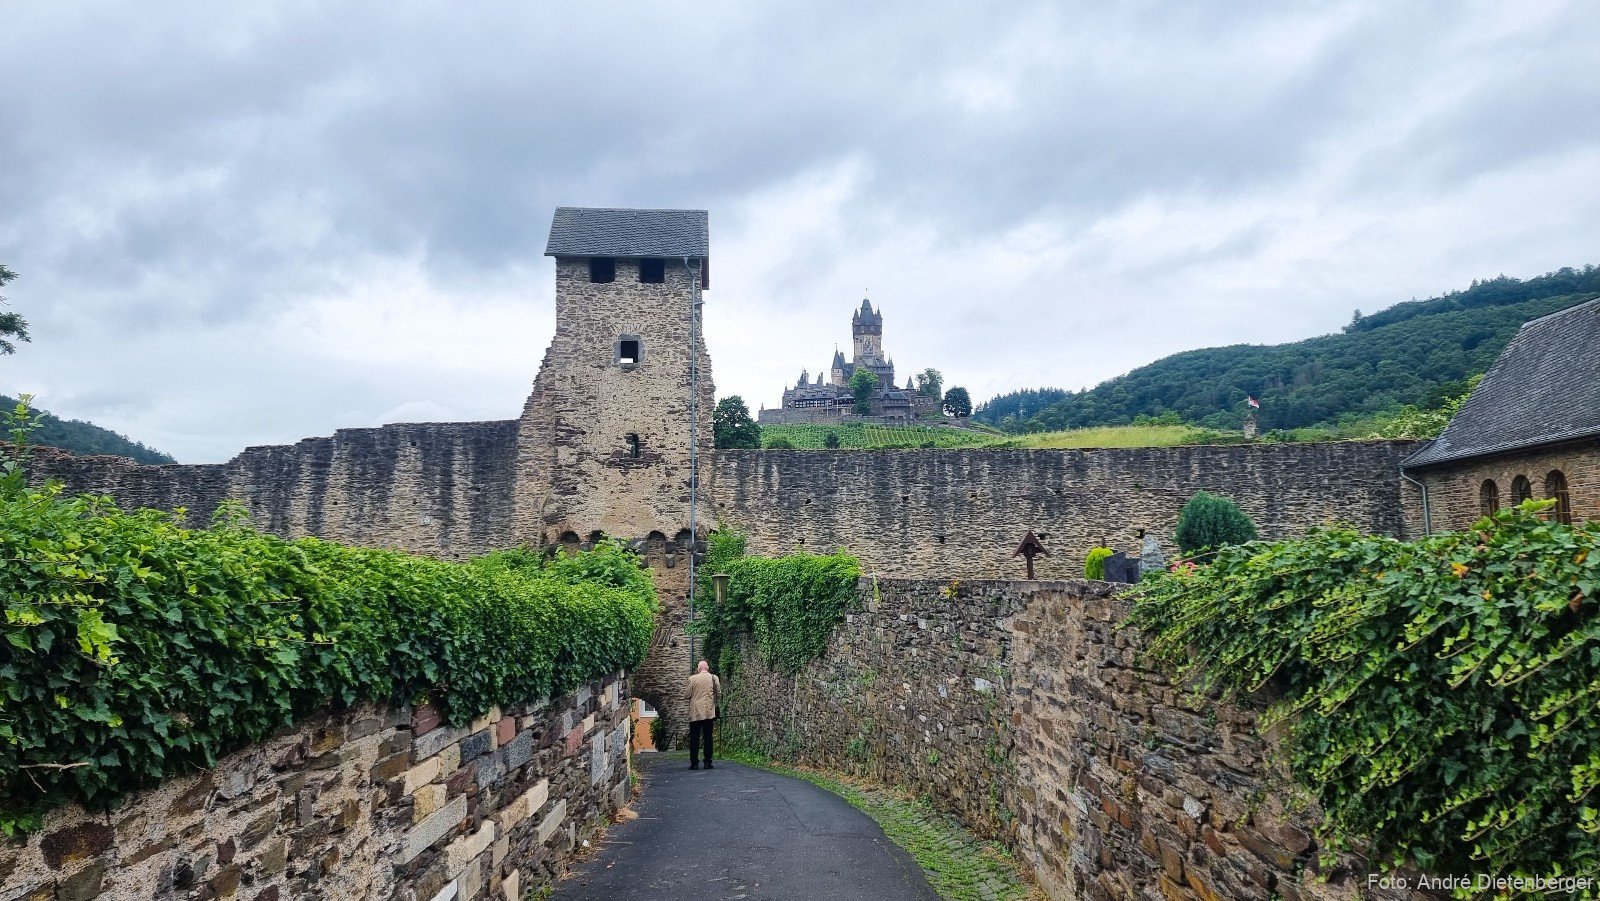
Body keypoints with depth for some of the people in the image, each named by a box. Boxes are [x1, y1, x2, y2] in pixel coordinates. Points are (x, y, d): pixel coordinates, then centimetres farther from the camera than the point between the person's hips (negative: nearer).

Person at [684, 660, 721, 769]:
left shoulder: (692, 679, -3)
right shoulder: (714, 678, 1)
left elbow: (686, 696, -2)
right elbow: (719, 694, 2)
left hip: (695, 713, -1)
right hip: (709, 712, 1)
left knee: (694, 739, 3)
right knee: (708, 738, 4)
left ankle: (694, 763, 1)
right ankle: (708, 762, 2)